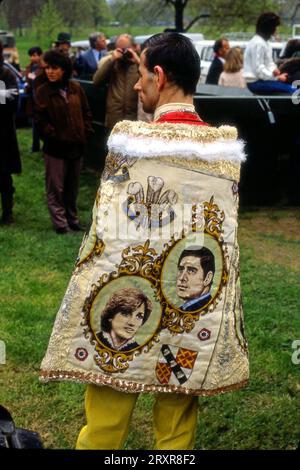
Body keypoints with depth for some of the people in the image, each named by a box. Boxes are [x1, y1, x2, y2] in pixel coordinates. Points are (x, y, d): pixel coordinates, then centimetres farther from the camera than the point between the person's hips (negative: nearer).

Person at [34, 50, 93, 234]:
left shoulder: (76, 88, 3)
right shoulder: (43, 91, -7)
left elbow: (86, 113, 10)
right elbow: (41, 120, -9)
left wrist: (85, 133, 2)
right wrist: (55, 136, -13)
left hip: (76, 146, 4)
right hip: (55, 148, -4)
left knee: (72, 186, 15)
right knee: (56, 188, 1)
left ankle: (72, 218, 28)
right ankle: (61, 224, 9)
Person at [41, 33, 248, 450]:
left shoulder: (131, 139, -13)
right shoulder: (225, 146, -2)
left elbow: (107, 233, -11)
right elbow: (226, 238, 3)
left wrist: (93, 299, 1)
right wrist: (208, 298, 13)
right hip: (197, 309, 4)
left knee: (104, 428, 11)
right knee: (177, 428, 16)